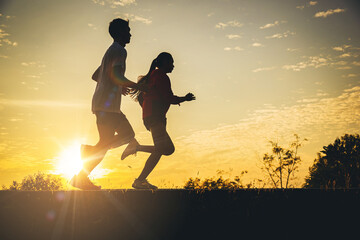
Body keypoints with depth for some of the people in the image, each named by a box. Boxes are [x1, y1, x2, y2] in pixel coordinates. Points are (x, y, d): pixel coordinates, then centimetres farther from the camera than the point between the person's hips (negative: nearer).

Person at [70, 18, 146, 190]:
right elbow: (116, 75, -24)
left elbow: (95, 76, 29)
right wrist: (135, 86, -12)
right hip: (107, 105, -10)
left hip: (105, 104, 10)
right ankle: (81, 178, -5)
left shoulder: (111, 51, 23)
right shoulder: (119, 50, -8)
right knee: (105, 142, -8)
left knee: (128, 135, 11)